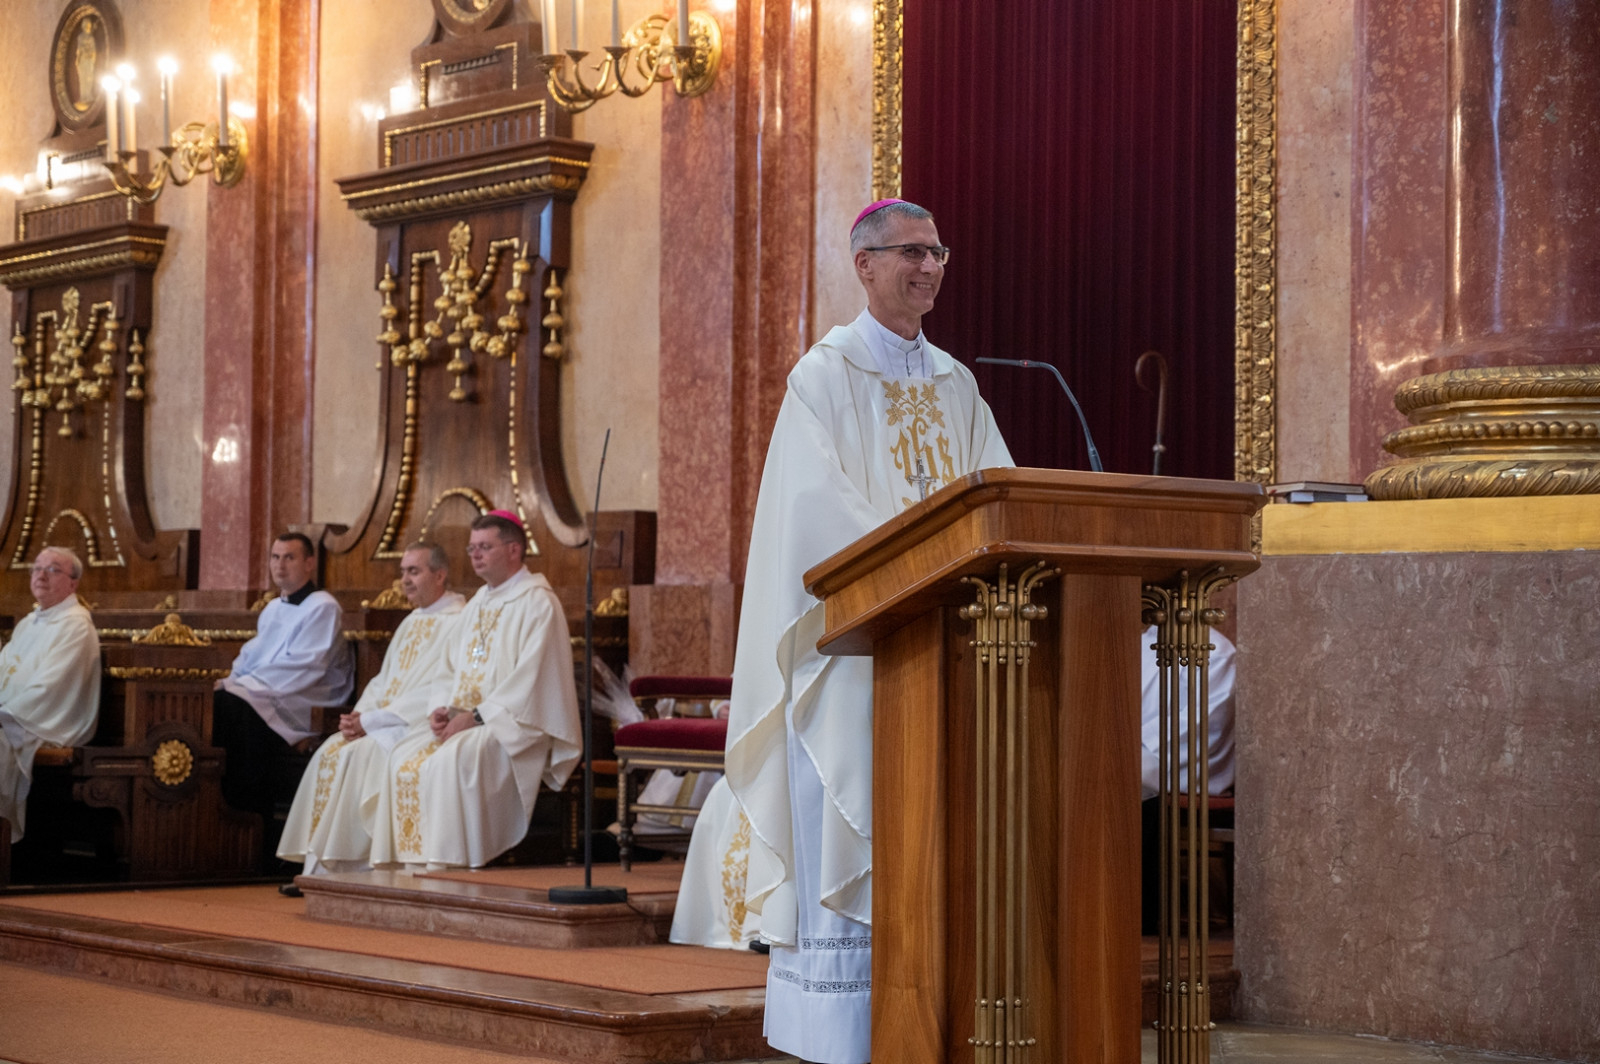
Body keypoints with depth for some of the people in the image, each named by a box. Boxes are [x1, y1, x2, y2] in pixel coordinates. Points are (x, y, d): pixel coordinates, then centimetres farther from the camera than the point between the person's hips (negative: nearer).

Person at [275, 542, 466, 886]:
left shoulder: (458, 623, -10)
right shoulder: (411, 623, 20)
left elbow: (436, 695, -18)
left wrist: (371, 721, -17)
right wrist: (359, 714, -1)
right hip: (385, 724, 8)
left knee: (360, 754, -28)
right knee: (332, 751, -13)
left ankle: (347, 866, -23)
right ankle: (320, 867, -16)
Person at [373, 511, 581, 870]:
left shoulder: (537, 603, -8)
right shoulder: (478, 604, 20)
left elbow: (529, 680, -17)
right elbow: (452, 669, 22)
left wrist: (476, 716, -20)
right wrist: (442, 708, 1)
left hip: (515, 725, -8)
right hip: (463, 716, 8)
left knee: (451, 760, -32)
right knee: (404, 758, -12)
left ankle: (448, 866, -30)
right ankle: (413, 866, -14)